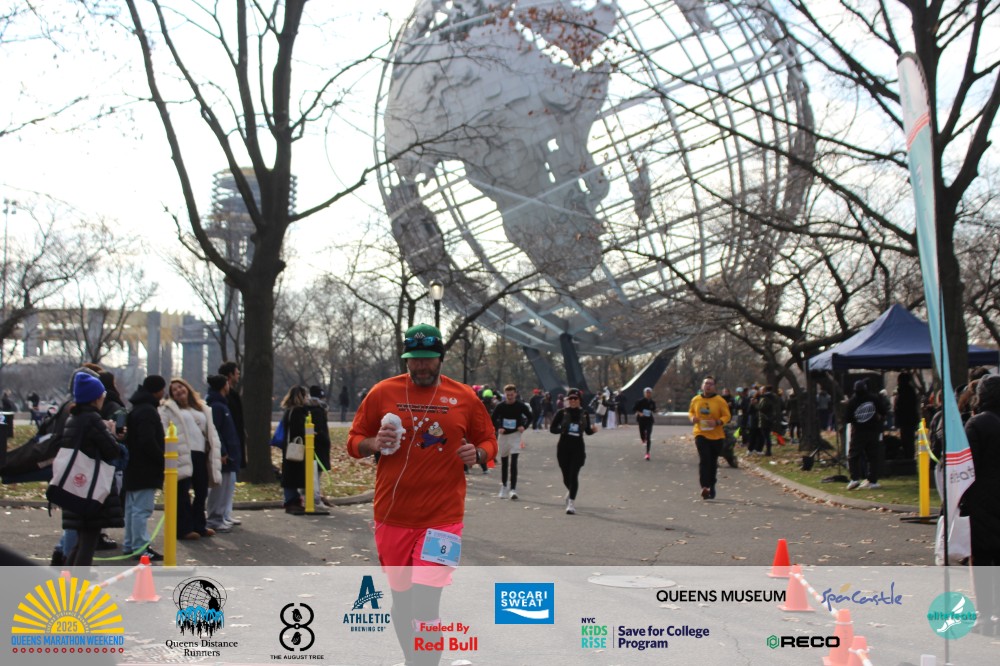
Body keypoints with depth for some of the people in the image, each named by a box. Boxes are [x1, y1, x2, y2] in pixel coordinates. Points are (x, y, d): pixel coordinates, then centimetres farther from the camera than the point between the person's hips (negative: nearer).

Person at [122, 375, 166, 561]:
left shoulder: (136, 408, 15)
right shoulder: (147, 411, -18)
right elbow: (148, 442, -24)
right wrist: (163, 460, -13)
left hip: (133, 467, 11)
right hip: (145, 468, -11)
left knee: (132, 507, 16)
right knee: (142, 509, -7)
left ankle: (130, 545, 25)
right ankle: (140, 548, -5)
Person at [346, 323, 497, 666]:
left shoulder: (465, 397, 1)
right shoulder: (382, 392, 2)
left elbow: (488, 442, 12)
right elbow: (354, 441, 8)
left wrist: (476, 453, -10)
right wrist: (374, 443, -13)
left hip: (442, 515, -2)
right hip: (393, 515, 2)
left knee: (426, 602, -11)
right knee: (401, 600, 13)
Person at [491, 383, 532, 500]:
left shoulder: (521, 406, -6)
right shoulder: (500, 406, -3)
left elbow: (530, 416, 7)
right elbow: (493, 419, 8)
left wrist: (524, 426, -8)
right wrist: (498, 428, -9)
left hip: (516, 435, -3)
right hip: (503, 435, 3)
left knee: (513, 462, -13)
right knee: (503, 462, 12)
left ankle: (513, 489, -15)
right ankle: (504, 486, 25)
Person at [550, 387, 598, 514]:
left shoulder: (584, 414, 4)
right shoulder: (561, 413, -2)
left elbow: (588, 431, 13)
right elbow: (552, 429, -3)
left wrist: (594, 429, -9)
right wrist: (563, 429, -22)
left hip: (578, 448, 0)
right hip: (563, 447, 0)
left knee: (574, 475, -12)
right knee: (566, 476, 9)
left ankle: (571, 502, -8)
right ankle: (571, 492, 41)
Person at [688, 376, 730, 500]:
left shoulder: (720, 401, -5)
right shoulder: (695, 400, 2)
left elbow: (727, 416, -3)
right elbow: (690, 412, 16)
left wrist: (717, 422, -22)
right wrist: (692, 418, -7)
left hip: (717, 436, 0)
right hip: (701, 434, 0)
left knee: (713, 462, 12)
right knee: (704, 460, -15)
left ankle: (711, 487, 28)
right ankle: (704, 487, -22)